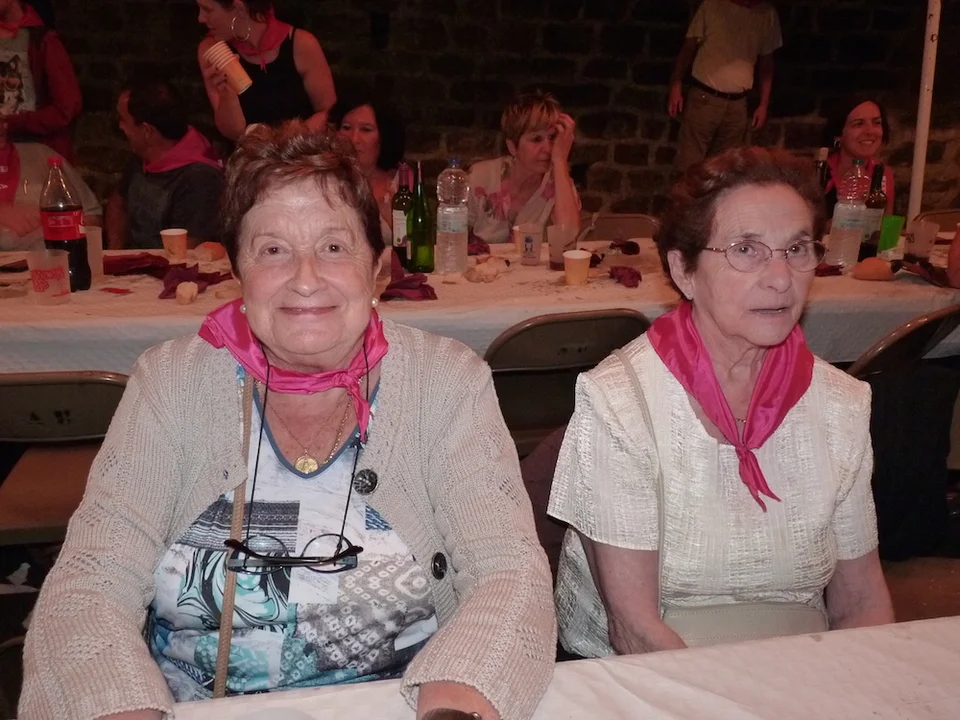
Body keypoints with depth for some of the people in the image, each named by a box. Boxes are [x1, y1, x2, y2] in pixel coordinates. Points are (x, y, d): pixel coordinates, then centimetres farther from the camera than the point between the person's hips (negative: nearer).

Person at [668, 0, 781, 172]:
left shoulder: (768, 15, 3)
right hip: (704, 97, -2)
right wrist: (676, 87, -4)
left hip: (737, 103, 2)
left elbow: (766, 62, 11)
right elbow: (689, 47, 1)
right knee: (690, 163, -4)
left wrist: (764, 104, 8)